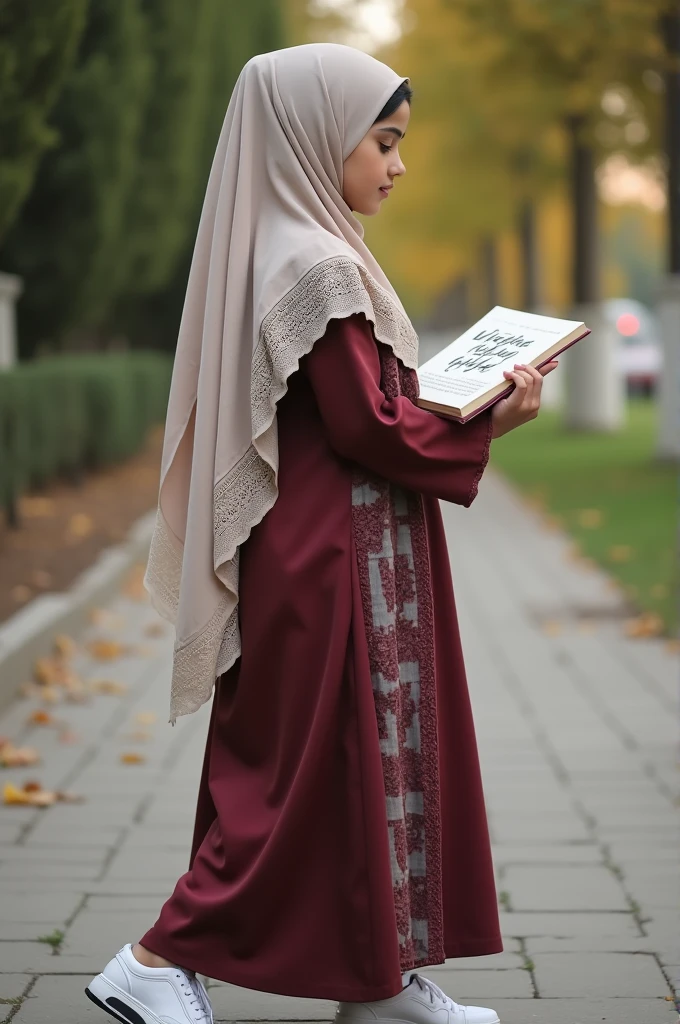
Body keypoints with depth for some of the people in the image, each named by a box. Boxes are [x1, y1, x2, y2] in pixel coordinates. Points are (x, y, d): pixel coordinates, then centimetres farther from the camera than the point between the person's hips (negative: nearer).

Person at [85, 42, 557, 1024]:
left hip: (324, 556, 10)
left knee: (376, 764, 14)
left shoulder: (291, 254, 12)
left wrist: (452, 400, 10)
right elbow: (369, 429, -20)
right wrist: (485, 425, -11)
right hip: (336, 565, -10)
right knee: (313, 772, -2)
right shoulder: (322, 269, -18)